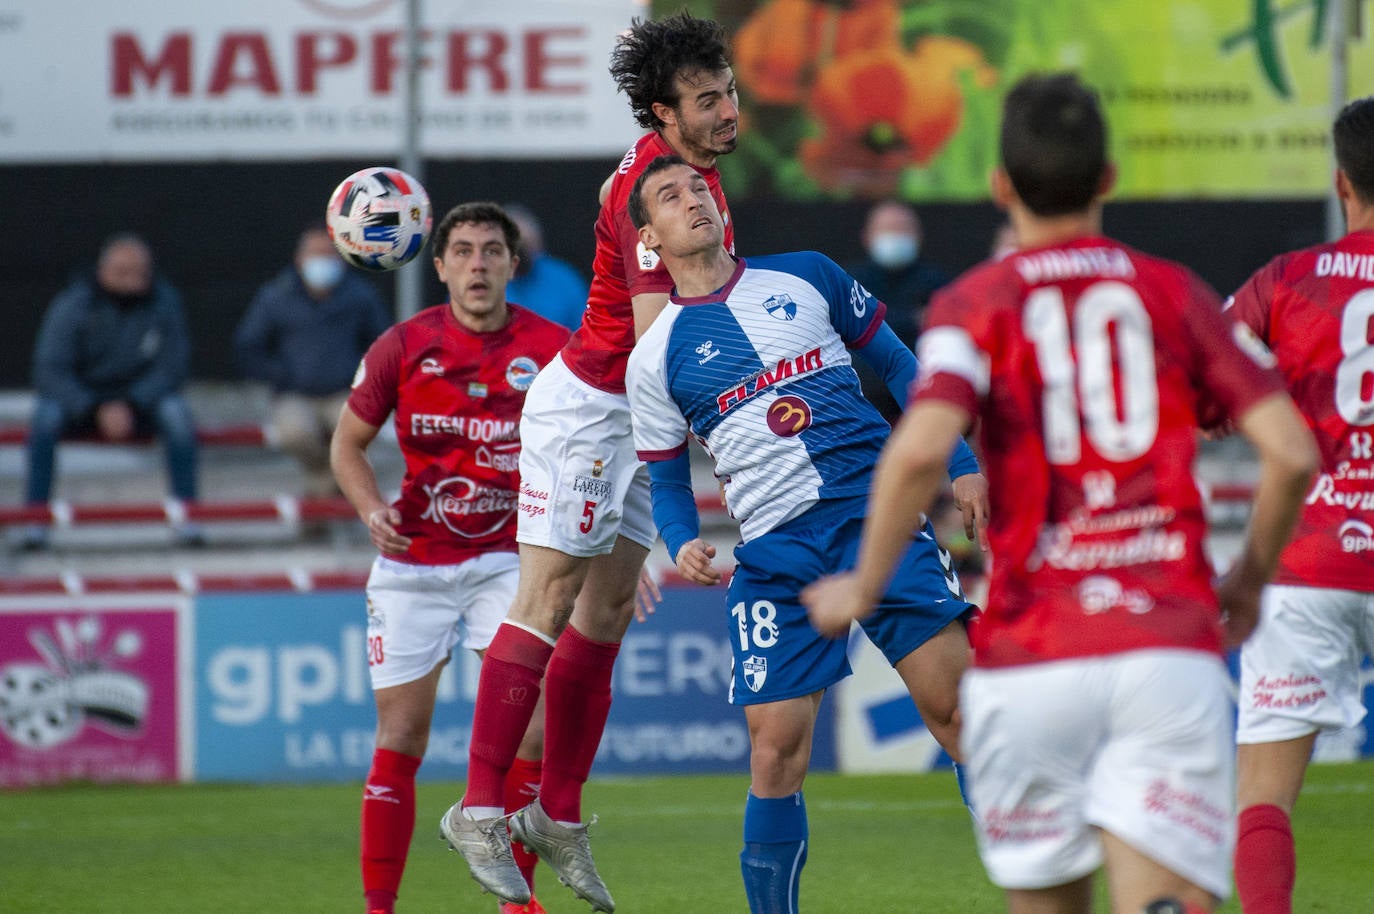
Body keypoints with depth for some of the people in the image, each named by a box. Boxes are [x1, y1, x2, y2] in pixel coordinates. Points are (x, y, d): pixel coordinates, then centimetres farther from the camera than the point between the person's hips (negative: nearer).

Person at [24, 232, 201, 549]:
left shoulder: (164, 302, -8)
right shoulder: (72, 305, -12)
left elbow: (173, 366, -8)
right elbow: (50, 370, -16)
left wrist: (130, 406, -22)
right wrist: (97, 411, -28)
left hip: (141, 401, 1)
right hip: (79, 400, -1)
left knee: (176, 410, -28)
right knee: (47, 413, -31)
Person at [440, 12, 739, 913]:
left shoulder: (695, 170, 8)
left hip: (637, 417, 9)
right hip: (587, 407, -9)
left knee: (607, 612, 10)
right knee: (550, 601, -11)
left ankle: (559, 816, 16)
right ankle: (480, 810, -9)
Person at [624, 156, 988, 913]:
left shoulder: (805, 276, 10)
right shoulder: (654, 359, 8)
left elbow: (898, 365, 17)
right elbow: (667, 482, 15)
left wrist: (961, 466, 9)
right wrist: (682, 546, -6)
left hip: (877, 510, 0)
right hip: (775, 557, 0)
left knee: (956, 703, -9)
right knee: (776, 751, -8)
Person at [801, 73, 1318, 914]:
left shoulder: (976, 303, 4)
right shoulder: (1176, 294, 11)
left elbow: (922, 450, -14)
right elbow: (1292, 453, 4)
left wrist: (864, 588, 0)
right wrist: (1250, 581, 21)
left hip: (1029, 662, 0)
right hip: (1168, 648, 1)